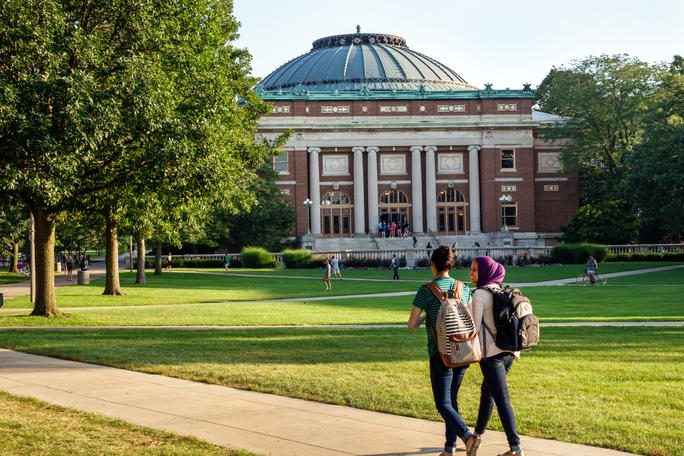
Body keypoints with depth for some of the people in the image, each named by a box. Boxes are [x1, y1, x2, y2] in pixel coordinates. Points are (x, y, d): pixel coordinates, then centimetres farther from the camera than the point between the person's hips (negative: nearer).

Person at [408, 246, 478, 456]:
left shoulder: (426, 290, -9)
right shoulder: (463, 288, 4)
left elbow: (412, 324, -7)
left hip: (440, 352, -5)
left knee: (443, 403, 0)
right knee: (452, 398, 18)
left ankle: (467, 435, -24)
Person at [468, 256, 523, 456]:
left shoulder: (479, 295, -13)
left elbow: (474, 327, -15)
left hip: (491, 354, -8)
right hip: (508, 351, 8)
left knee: (502, 399, -6)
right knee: (487, 391, 23)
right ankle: (478, 433, 38)